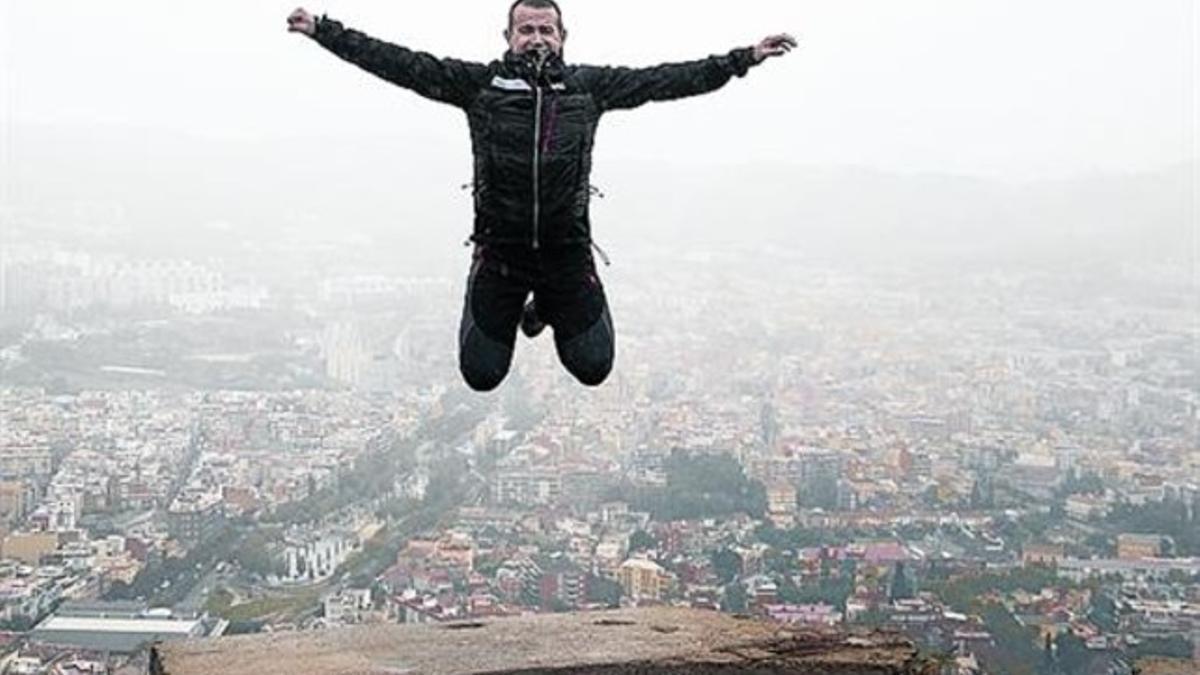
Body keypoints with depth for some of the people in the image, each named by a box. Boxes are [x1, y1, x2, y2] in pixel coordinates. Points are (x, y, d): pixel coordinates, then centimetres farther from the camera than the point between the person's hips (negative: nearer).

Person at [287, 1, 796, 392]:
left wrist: (746, 58, -3)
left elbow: (664, 80, 1)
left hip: (567, 252, 1)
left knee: (594, 368, 8)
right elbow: (402, 65, -4)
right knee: (481, 375, 6)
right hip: (499, 250, -1)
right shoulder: (478, 83, -1)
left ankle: (546, 309, 38)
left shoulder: (588, 85, 3)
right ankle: (509, 313, 39)